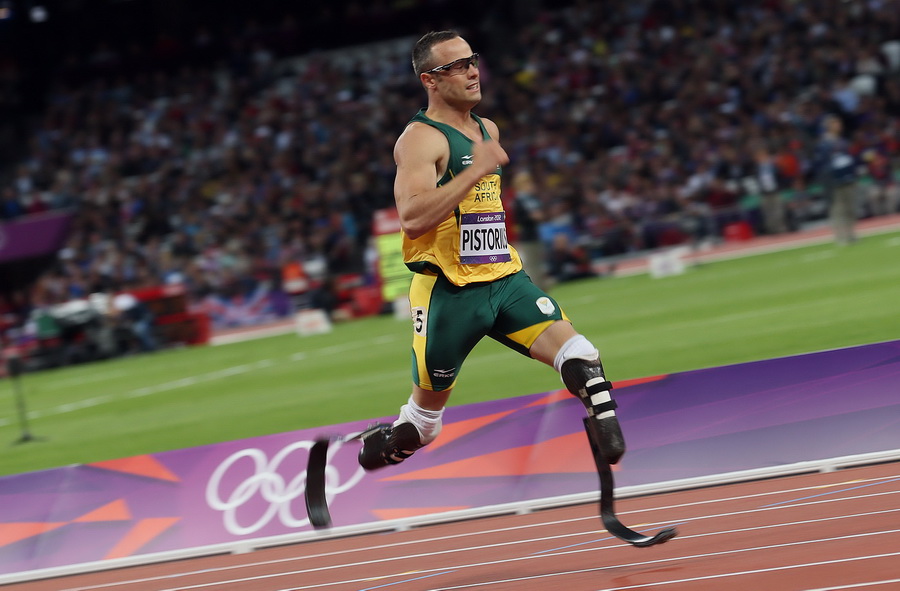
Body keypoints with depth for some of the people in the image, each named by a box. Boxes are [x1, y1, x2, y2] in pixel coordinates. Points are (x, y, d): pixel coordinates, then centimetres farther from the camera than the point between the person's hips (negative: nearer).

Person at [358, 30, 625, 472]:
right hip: (448, 291, -6)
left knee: (576, 356, -21)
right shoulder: (421, 138, -12)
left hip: (505, 280, 6)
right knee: (426, 412, 10)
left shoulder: (488, 130, 15)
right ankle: (376, 450, 34)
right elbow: (412, 218, -29)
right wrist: (477, 170, -28)